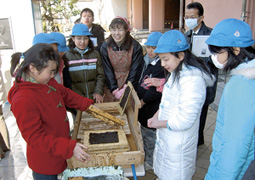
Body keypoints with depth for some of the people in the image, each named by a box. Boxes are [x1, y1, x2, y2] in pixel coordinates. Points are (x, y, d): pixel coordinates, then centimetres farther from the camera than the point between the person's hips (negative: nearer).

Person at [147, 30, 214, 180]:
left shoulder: (192, 80, -28)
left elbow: (184, 121, -28)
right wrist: (156, 116, 2)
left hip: (179, 143, -9)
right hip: (166, 137, 9)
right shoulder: (177, 73, 4)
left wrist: (159, 123, -15)